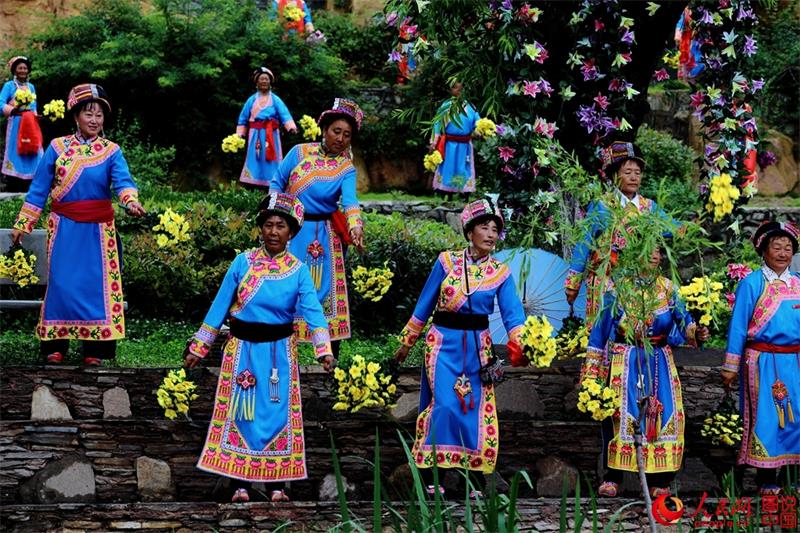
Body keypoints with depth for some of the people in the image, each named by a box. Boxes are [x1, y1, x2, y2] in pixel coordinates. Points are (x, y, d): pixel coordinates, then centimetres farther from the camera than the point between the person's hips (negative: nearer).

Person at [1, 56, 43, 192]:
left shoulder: (31, 86, 16)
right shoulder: (9, 85, 0)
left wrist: (35, 114, -4)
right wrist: (13, 109, -29)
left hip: (30, 125, 5)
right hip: (16, 125, -5)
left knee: (30, 154, 0)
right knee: (16, 153, -7)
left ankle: (28, 190, 3)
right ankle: (13, 192, -5)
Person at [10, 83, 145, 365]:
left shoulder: (111, 151, -1)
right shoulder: (57, 148, 1)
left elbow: (123, 181, -17)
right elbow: (39, 188, 5)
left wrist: (131, 201, -39)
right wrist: (23, 223, 3)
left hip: (98, 230, 0)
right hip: (64, 228, 0)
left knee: (97, 286, 1)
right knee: (61, 283, 0)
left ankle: (94, 348, 8)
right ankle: (55, 345, 9)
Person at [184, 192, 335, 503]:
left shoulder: (298, 271, -2)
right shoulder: (243, 262, -1)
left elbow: (312, 311, -14)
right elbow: (220, 306, 2)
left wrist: (324, 350, -29)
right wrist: (198, 347, 1)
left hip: (279, 351, 0)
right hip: (243, 349, 0)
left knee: (277, 413, 3)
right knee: (241, 412, 1)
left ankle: (276, 485, 9)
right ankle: (240, 485, 4)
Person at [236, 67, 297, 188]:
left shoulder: (275, 100, 3)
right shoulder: (251, 100, 8)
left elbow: (285, 114, -11)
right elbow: (243, 119, 11)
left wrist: (291, 127, -29)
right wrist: (240, 135, -1)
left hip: (271, 136, -1)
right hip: (256, 136, 1)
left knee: (270, 161, -1)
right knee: (255, 161, -1)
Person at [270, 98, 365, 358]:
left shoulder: (347, 169, -6)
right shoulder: (299, 152, -2)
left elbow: (350, 200, -23)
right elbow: (277, 183, 5)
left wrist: (355, 227, -42)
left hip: (324, 236, -1)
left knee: (325, 289, 3)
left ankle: (331, 354, 12)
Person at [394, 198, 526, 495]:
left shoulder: (501, 272, 3)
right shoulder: (447, 262, -2)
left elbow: (512, 314, -6)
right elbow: (424, 305, 5)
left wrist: (521, 344, -24)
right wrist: (407, 342, 8)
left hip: (477, 346, 3)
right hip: (444, 342, -3)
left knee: (478, 410, 2)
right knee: (445, 404, -15)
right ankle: (429, 474, -7)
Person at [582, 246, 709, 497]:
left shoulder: (667, 288, 8)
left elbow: (682, 318, -2)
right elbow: (601, 328, 2)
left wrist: (696, 332, -26)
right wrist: (592, 368, -3)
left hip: (659, 362, 2)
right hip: (624, 361, -2)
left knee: (663, 414, -5)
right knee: (619, 414, -7)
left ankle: (659, 481, 0)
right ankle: (612, 478, -2)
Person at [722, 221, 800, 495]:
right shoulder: (751, 284, -3)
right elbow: (738, 325, -2)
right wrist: (731, 366, -4)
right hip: (763, 362, -4)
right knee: (765, 418, 0)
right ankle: (766, 479, 7)